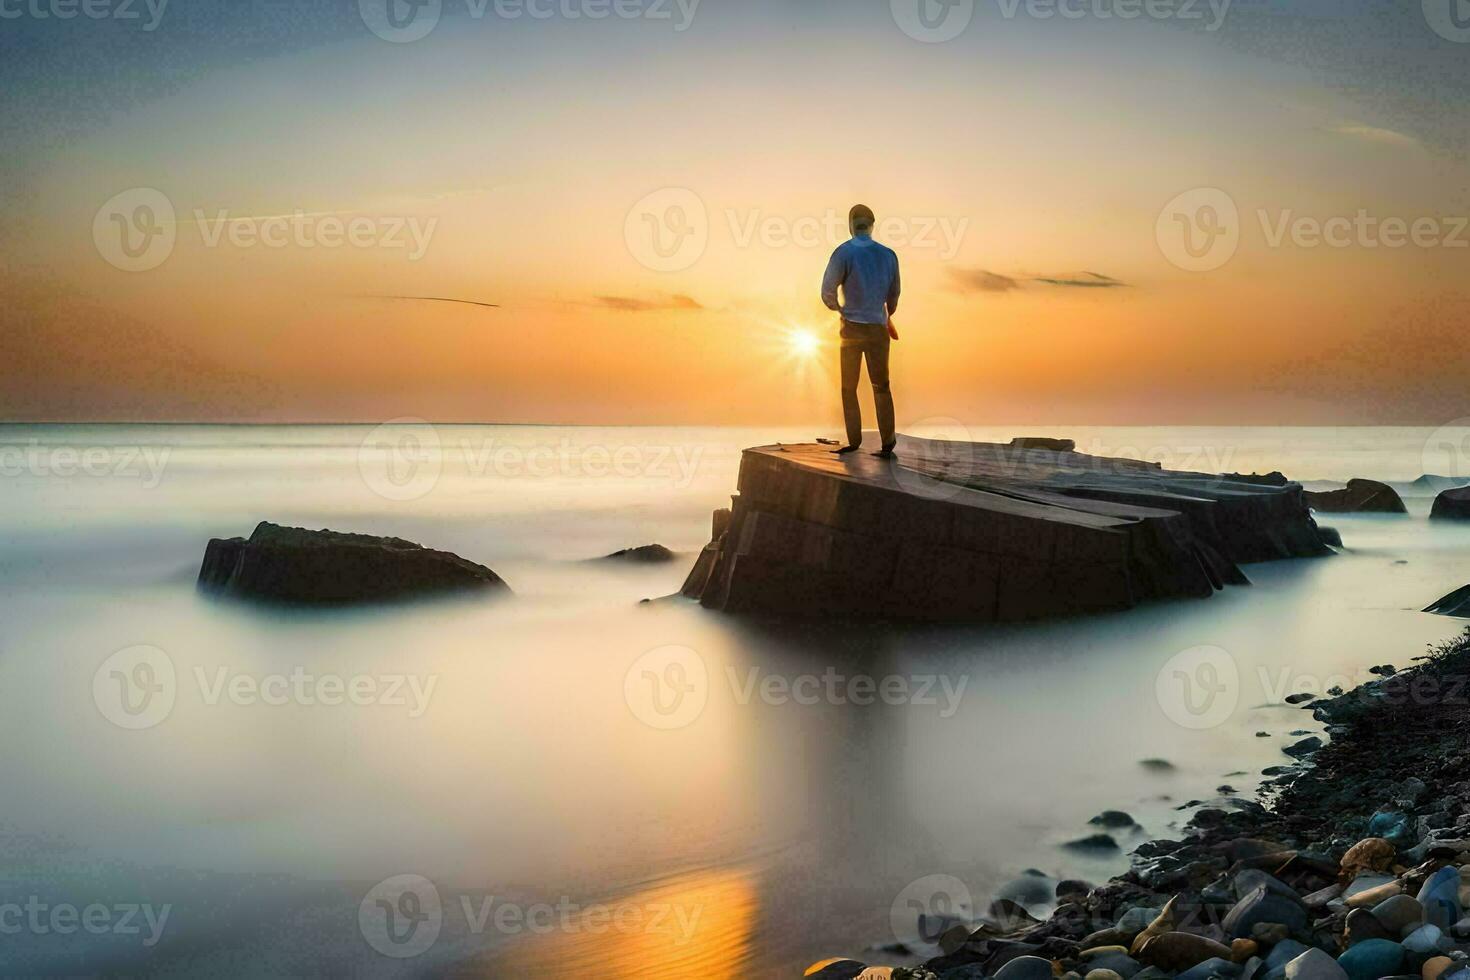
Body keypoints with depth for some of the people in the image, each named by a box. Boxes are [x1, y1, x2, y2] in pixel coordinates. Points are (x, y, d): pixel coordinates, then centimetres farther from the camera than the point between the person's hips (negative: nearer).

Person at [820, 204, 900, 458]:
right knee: (881, 386, 13)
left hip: (852, 328, -2)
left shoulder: (844, 252, -10)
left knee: (849, 387, 12)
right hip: (878, 328, 3)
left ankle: (854, 440, 5)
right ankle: (887, 442, 4)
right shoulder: (888, 255, 3)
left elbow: (827, 293, -8)